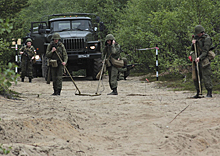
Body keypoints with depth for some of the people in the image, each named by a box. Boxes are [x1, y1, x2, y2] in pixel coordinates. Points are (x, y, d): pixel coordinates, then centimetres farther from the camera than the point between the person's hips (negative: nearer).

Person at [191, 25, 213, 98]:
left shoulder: (207, 38, -8)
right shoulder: (196, 37, 14)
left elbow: (205, 51, -15)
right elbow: (192, 49, 18)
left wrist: (199, 58, -26)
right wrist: (193, 44, -3)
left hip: (204, 60, -7)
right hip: (196, 59, 7)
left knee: (206, 76, -10)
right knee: (196, 77, 6)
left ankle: (209, 93, -8)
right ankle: (198, 93, 13)